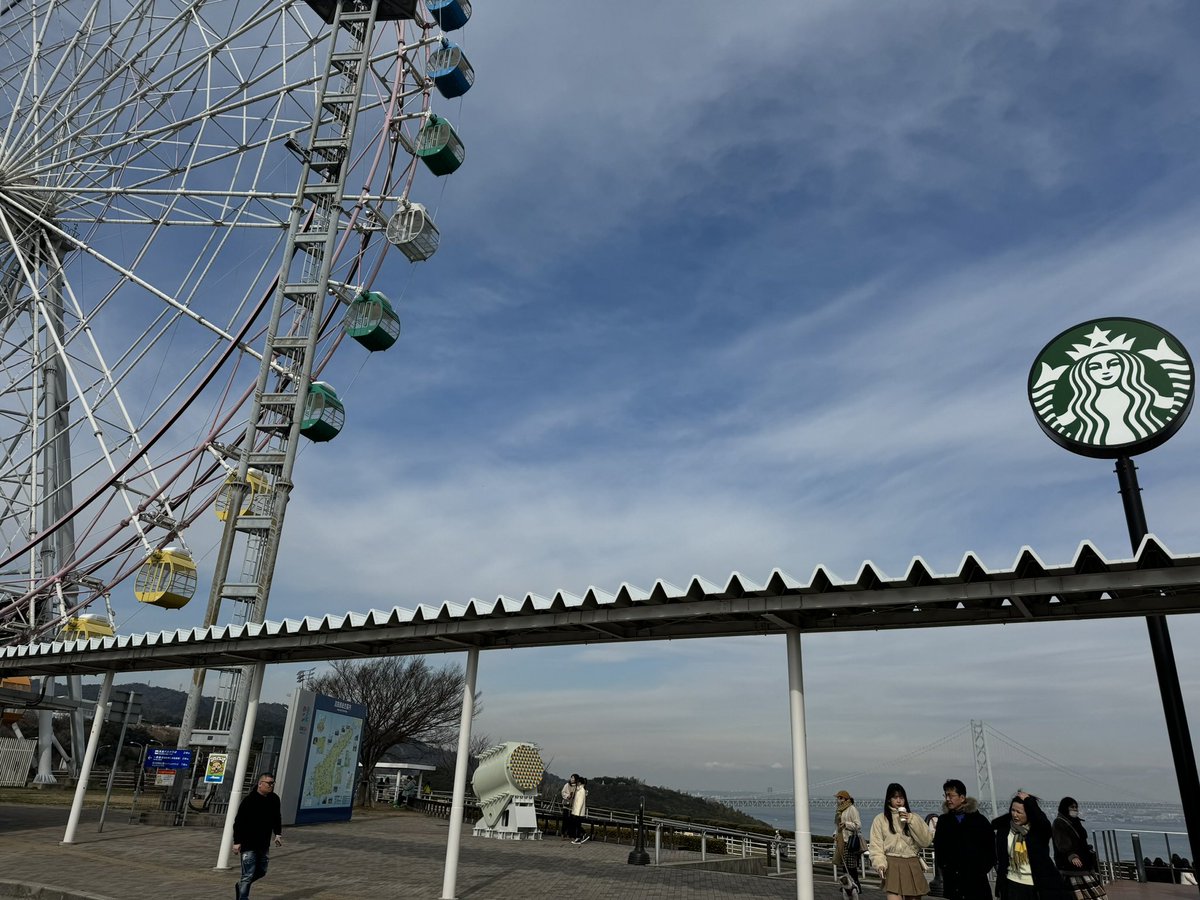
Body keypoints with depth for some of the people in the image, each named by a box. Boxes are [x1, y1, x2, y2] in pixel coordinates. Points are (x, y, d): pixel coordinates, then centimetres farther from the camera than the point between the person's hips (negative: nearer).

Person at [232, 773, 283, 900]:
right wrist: (237, 842, -16)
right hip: (248, 844, -7)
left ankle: (241, 885, 40)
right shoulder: (249, 800, -17)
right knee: (248, 874, -4)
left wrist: (278, 834, 8)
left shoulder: (274, 799, 3)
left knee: (261, 871, 17)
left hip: (264, 844, 7)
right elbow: (238, 821, -15)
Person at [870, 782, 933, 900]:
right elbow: (876, 845, -1)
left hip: (913, 865, 3)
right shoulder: (880, 819, 4)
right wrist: (880, 864, -15)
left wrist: (911, 821, -5)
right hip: (892, 865, -3)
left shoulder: (914, 818, 12)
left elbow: (925, 842, 2)